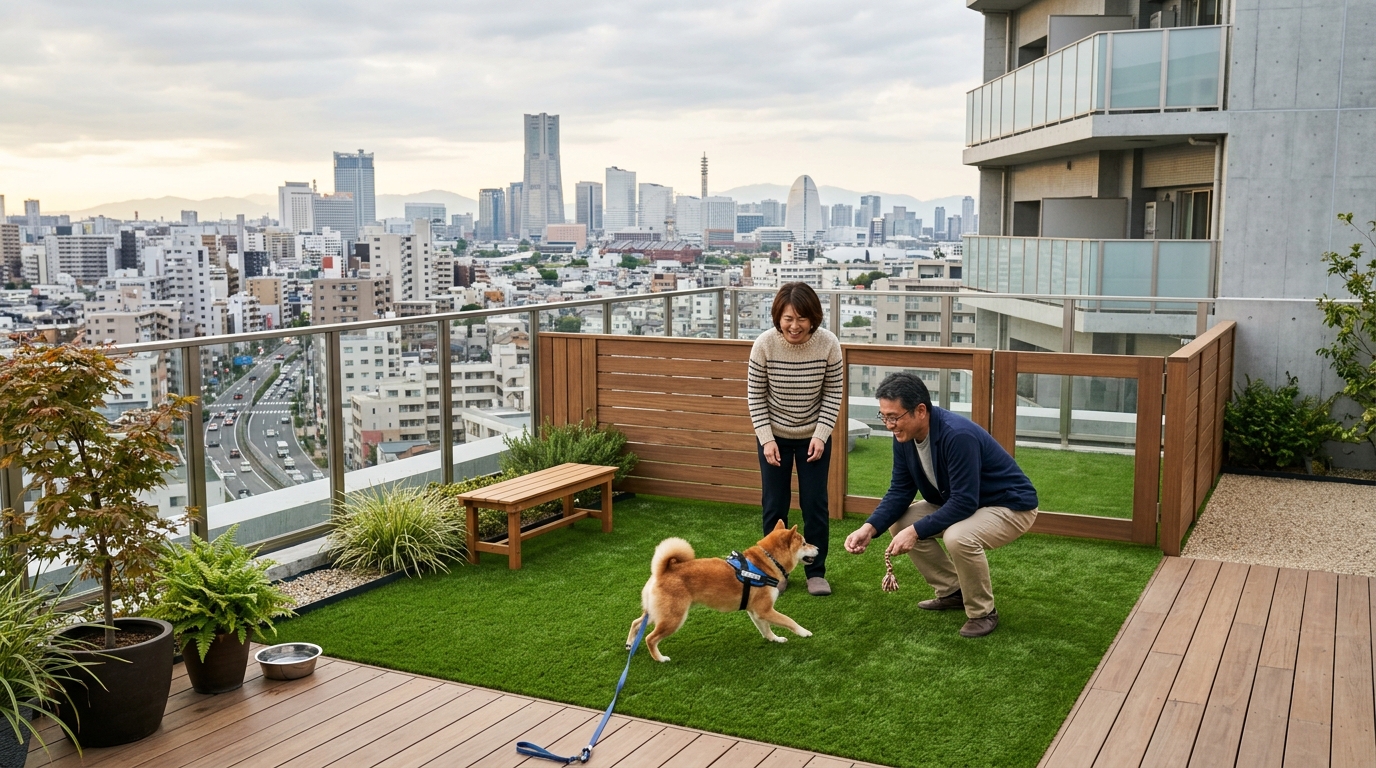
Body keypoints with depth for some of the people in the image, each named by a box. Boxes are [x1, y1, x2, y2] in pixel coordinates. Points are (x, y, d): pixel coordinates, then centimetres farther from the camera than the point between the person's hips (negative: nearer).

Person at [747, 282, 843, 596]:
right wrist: (767, 439, -13)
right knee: (774, 505, 6)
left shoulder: (828, 344, -19)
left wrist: (821, 435, -14)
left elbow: (832, 394, -7)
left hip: (814, 437, 0)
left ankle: (816, 571, 19)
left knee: (815, 505, 4)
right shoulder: (764, 344, -20)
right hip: (775, 437, 0)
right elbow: (755, 396, -9)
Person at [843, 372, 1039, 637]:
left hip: (1011, 506, -8)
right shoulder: (904, 437, -9)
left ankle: (983, 612, -9)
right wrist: (870, 527, -19)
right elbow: (900, 491, -3)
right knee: (899, 522, -3)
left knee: (959, 537, -36)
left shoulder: (958, 435, -34)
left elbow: (964, 503, -33)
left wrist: (916, 531, -34)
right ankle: (952, 592, 13)